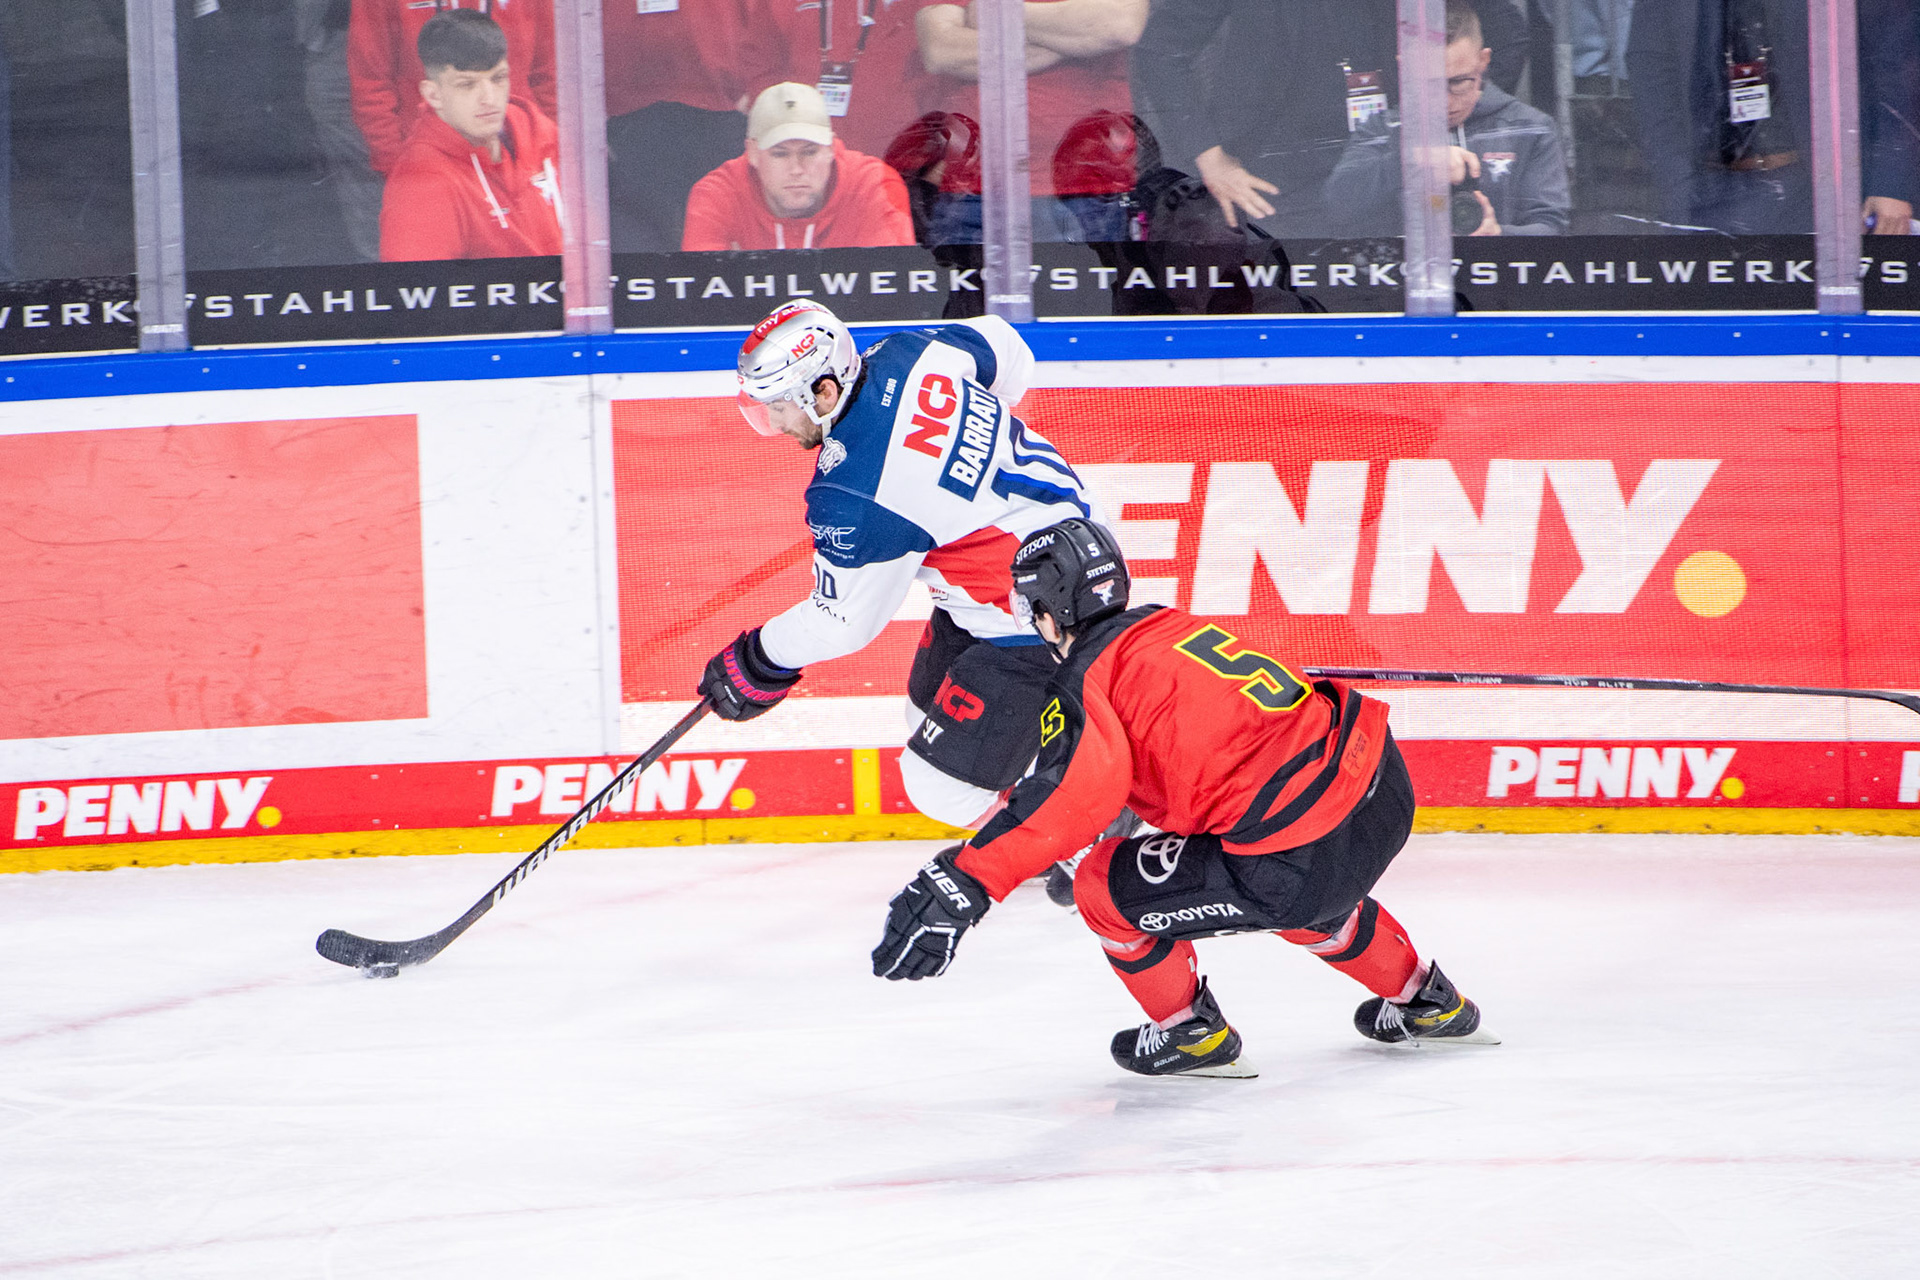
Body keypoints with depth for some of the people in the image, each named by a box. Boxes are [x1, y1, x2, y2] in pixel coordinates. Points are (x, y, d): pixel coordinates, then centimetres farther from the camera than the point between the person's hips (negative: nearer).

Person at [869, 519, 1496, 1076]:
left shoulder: (1085, 678, -6)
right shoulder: (1165, 624, 18)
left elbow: (1078, 785, -27)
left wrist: (964, 882, -31)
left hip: (1304, 861, -8)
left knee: (1108, 885, 8)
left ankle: (1191, 1033, 23)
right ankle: (1427, 1004, 52)